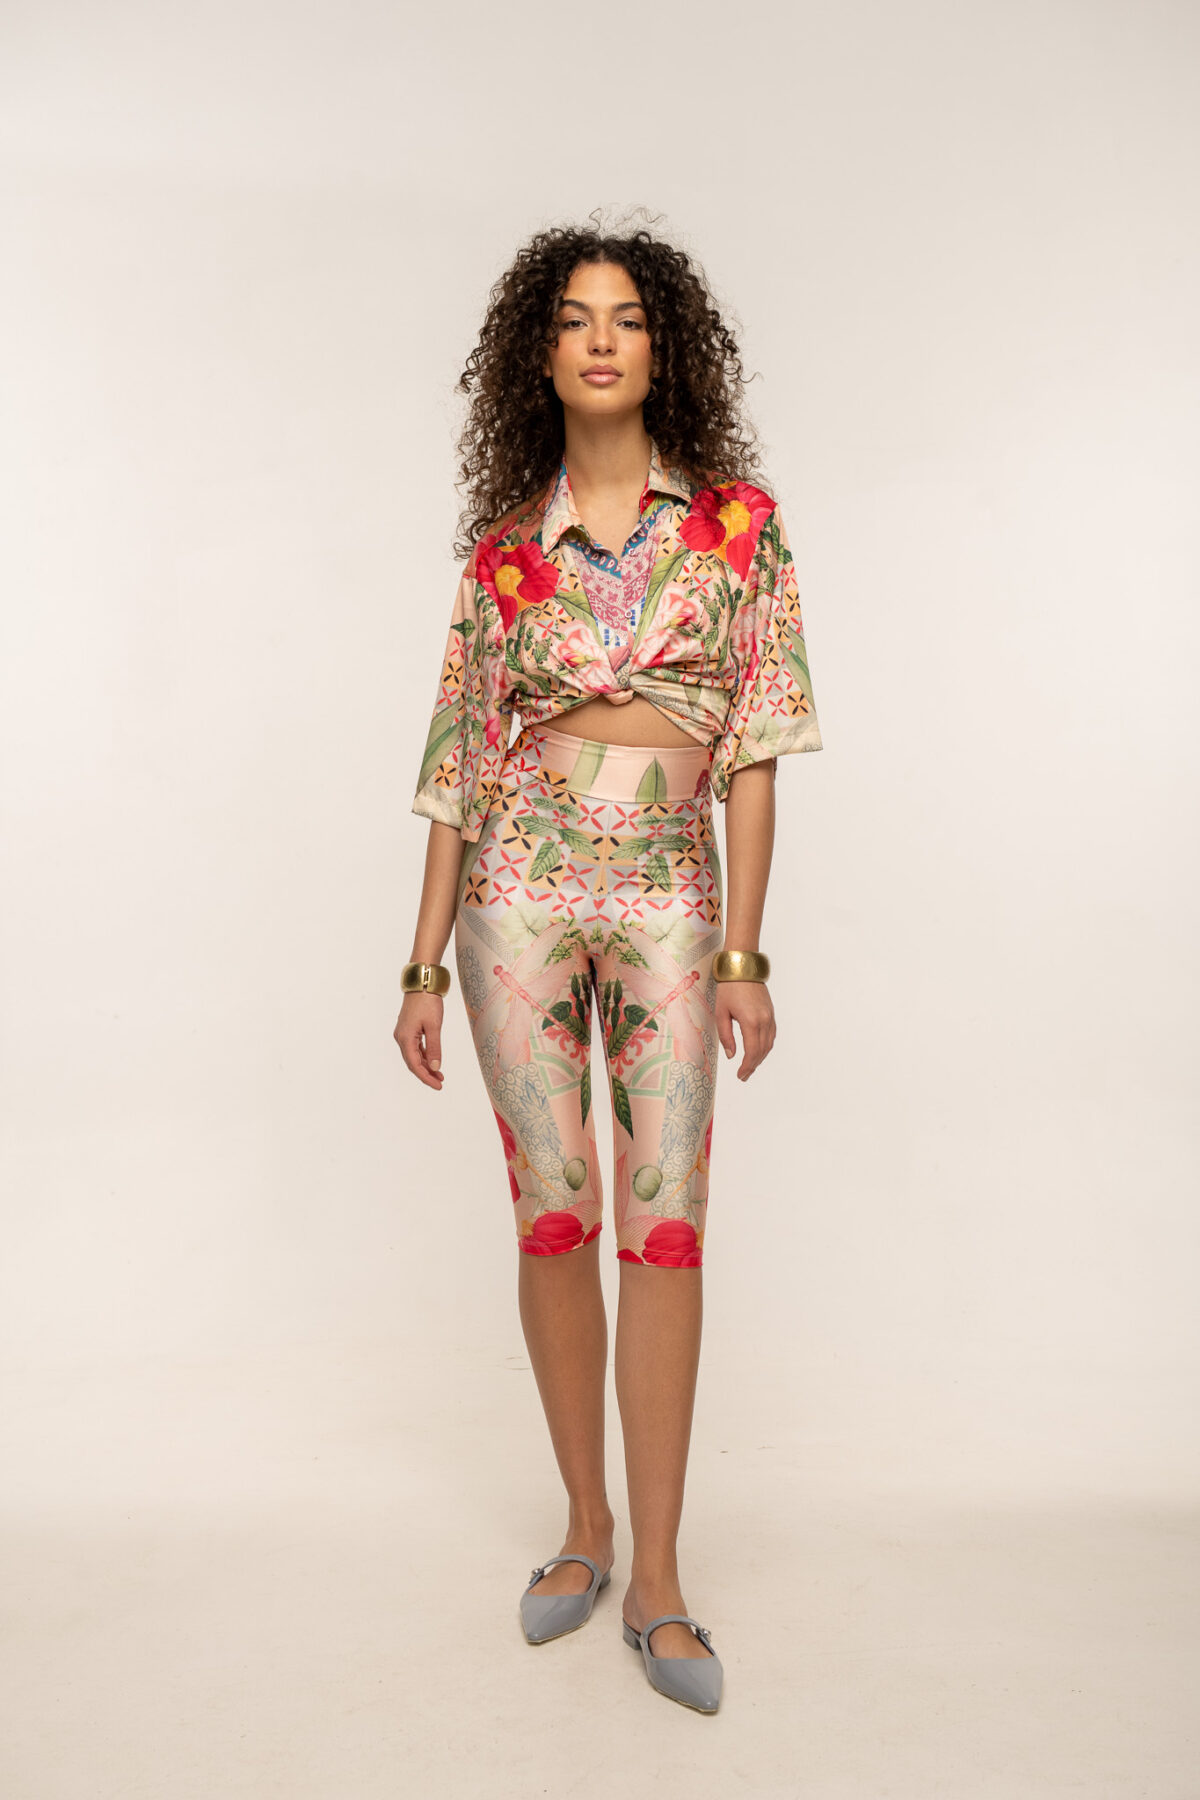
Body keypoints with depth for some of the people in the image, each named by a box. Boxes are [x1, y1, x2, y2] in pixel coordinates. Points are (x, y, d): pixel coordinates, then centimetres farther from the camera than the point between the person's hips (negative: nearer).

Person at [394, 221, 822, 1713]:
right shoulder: (501, 546, 7)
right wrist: (423, 967, 5)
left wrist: (745, 952, -5)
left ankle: (657, 1586, 14)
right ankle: (586, 1525, 25)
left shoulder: (737, 519, 5)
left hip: (668, 894, -1)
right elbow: (459, 762, 7)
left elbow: (753, 740, 1)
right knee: (552, 1215, 5)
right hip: (521, 885, 1)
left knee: (665, 1225, -1)